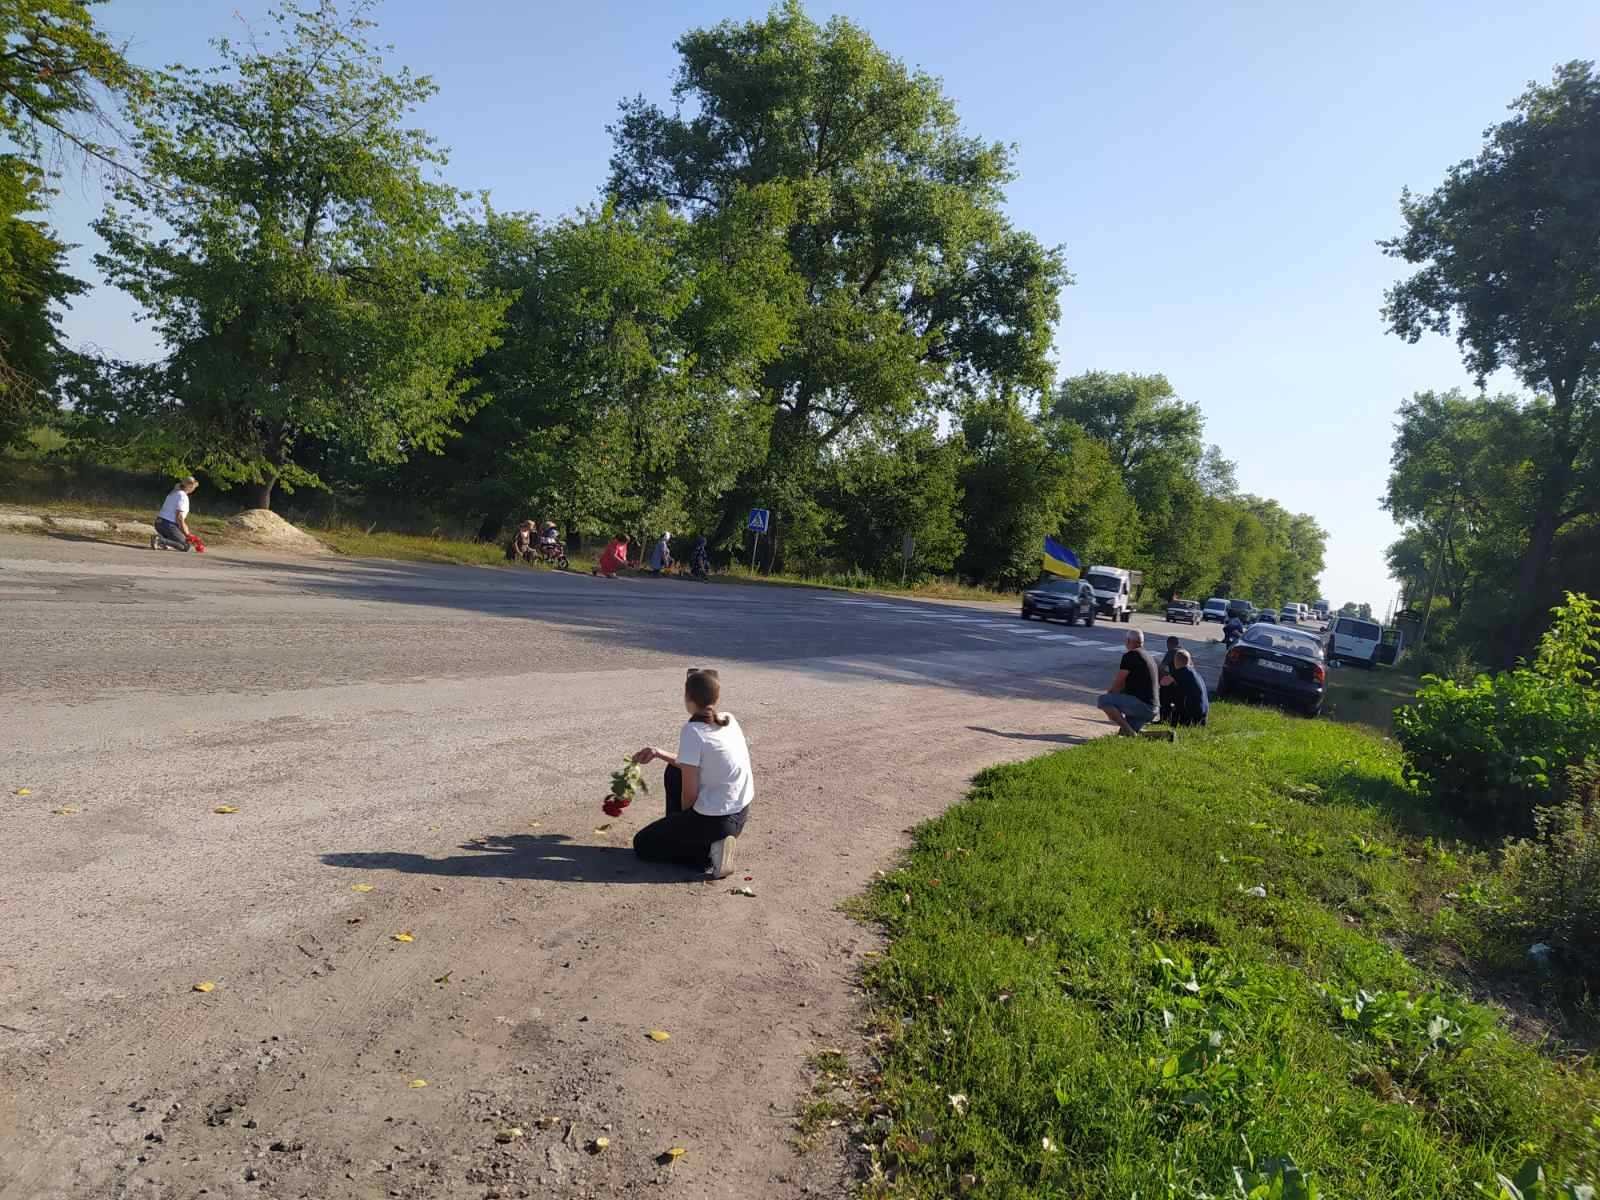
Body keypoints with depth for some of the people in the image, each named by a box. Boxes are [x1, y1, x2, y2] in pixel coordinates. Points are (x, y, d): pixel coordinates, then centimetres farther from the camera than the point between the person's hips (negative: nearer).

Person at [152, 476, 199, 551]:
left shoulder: (174, 492, 15)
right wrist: (186, 533, -8)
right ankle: (160, 540, -19)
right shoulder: (183, 496, -13)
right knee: (186, 546, -5)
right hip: (168, 525, -9)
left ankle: (161, 538, 4)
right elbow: (179, 517, -18)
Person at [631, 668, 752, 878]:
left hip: (713, 821, -8)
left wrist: (684, 820, 4)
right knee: (675, 771, 26)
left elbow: (690, 793, -16)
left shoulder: (693, 731, -20)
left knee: (642, 845, 13)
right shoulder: (729, 721, 3)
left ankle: (708, 855, -4)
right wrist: (659, 754, 16)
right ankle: (679, 833, 26)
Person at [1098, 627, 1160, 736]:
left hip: (1141, 704, -9)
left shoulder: (1130, 656, -11)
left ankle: (1128, 730, -19)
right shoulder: (1149, 658, 19)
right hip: (1151, 709, 9)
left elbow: (1117, 684, -9)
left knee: (1103, 700, -14)